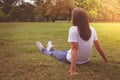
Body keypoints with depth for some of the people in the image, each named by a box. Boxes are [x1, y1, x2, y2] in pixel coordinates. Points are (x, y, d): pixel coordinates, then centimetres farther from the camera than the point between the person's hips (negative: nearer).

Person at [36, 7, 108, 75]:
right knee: (65, 51, 31)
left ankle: (43, 50, 53)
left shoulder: (73, 29, -23)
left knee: (56, 53, 23)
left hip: (72, 59, -5)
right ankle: (50, 49, 59)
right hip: (85, 60, 5)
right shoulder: (92, 30, -8)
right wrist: (106, 60, 5)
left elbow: (75, 48, -30)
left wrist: (73, 68, -34)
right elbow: (98, 47, -5)